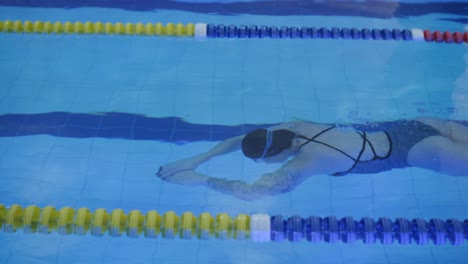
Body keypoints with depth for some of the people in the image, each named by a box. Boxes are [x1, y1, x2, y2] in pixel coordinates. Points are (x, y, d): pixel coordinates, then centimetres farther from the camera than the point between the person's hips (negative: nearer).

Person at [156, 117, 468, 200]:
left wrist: (200, 179, -28)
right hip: (410, 127, 7)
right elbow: (239, 139, -2)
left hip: (414, 150, -7)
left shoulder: (304, 164, -29)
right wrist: (198, 159, -8)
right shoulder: (295, 127, -8)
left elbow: (252, 192, -34)